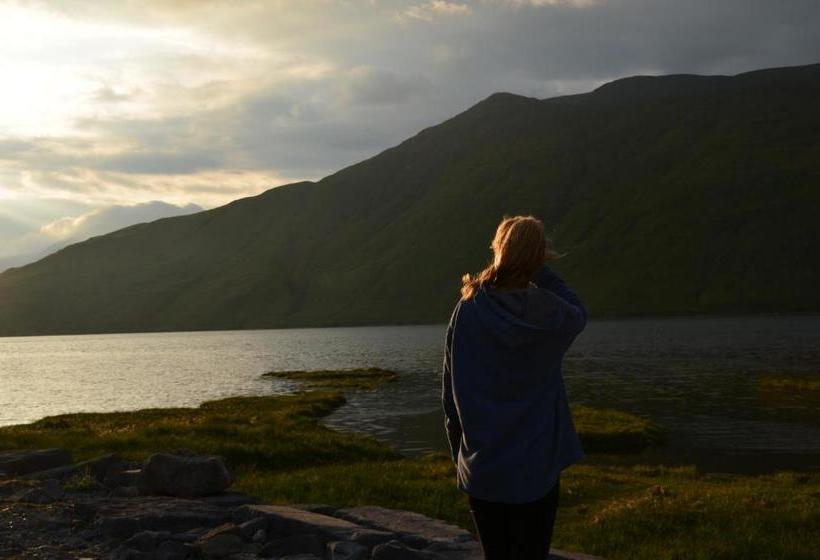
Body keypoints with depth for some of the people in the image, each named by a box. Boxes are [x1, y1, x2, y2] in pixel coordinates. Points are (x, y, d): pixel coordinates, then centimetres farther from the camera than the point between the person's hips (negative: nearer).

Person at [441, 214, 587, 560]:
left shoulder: (468, 311, -9)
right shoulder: (547, 314, -12)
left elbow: (451, 394, -2)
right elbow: (578, 315, 14)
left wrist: (460, 455, 10)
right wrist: (540, 271, 5)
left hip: (481, 469, 2)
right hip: (535, 467, -1)